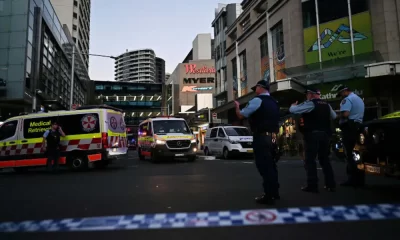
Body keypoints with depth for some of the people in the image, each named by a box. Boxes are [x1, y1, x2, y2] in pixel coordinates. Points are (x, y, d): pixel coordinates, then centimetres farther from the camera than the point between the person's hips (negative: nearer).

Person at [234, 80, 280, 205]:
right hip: (272, 136, 9)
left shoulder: (257, 100, -9)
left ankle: (268, 196, 2)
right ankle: (274, 192, 27)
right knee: (270, 164, 16)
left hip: (261, 137, -9)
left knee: (263, 165, -4)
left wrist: (237, 106, 12)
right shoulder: (274, 103, 18)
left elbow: (241, 115, -7)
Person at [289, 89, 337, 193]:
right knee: (325, 159, 15)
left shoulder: (310, 104, -9)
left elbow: (292, 110, -11)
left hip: (313, 134, -7)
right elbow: (334, 116, 29)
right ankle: (331, 184, 17)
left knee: (310, 160, -2)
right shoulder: (326, 104, 14)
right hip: (325, 134, 7)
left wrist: (294, 105, 10)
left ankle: (312, 185, -3)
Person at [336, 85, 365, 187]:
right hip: (358, 126, 10)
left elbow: (345, 114, -24)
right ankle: (360, 179, 14)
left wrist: (340, 116, -4)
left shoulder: (347, 99, -10)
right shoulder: (360, 99, 22)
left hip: (349, 127, -10)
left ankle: (353, 179, -6)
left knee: (349, 154, -7)